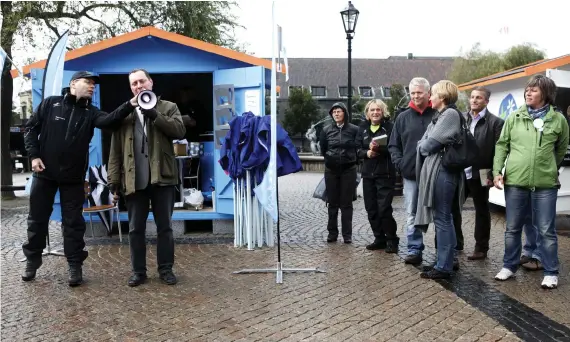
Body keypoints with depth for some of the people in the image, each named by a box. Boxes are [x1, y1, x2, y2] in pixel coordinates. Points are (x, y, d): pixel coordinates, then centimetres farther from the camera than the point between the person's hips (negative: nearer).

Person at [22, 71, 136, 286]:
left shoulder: (90, 112, 1)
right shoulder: (50, 103, 0)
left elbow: (108, 120, -20)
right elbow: (31, 128, 4)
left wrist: (130, 104, -36)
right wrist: (34, 155, -8)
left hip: (73, 177, 0)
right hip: (44, 173, 0)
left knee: (73, 222, 4)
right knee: (37, 219, 11)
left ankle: (75, 265, 12)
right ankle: (32, 261, 28)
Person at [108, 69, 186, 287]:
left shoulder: (168, 108, 7)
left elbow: (180, 130, -11)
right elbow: (116, 149, 7)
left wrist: (155, 116, -17)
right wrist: (114, 178, -1)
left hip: (162, 177, -1)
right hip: (134, 180, 2)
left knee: (164, 226, 6)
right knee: (135, 228, 7)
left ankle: (166, 269, 17)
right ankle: (138, 271, 17)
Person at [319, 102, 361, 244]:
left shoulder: (354, 129, -2)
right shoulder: (326, 130, 3)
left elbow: (358, 148, 0)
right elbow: (323, 149, 11)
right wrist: (331, 158, 6)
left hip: (348, 170, -1)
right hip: (331, 170, 2)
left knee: (346, 204, 3)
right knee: (333, 203, 8)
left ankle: (347, 234, 8)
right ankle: (332, 233, 16)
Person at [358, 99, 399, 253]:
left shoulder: (389, 126, -3)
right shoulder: (363, 128, 11)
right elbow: (357, 149, 9)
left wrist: (379, 148, -24)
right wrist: (367, 153, -10)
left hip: (385, 173, -5)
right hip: (368, 173, 5)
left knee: (384, 209, -9)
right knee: (371, 209, 8)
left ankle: (392, 240, 5)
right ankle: (379, 239, 20)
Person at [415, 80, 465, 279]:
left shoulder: (450, 114, -10)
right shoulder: (441, 116, 20)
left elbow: (430, 143, -13)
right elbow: (423, 143, 18)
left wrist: (424, 146, 4)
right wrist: (424, 146, -1)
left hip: (442, 171, -10)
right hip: (436, 171, 10)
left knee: (442, 219, -5)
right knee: (442, 218, 13)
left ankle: (443, 267, 0)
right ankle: (444, 261, 21)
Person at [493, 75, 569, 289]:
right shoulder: (514, 117, 3)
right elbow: (502, 144, 6)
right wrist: (497, 171, -3)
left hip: (545, 184, -1)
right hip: (515, 181, 2)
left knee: (546, 230, 5)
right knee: (512, 229, 12)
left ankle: (551, 273, 17)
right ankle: (509, 266, 25)